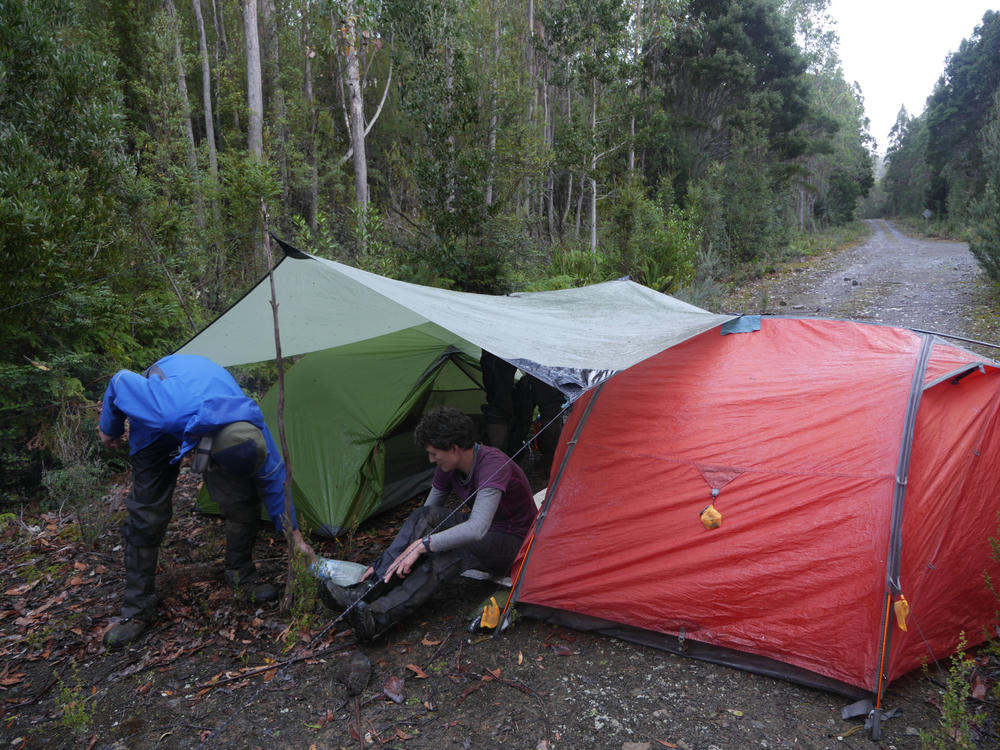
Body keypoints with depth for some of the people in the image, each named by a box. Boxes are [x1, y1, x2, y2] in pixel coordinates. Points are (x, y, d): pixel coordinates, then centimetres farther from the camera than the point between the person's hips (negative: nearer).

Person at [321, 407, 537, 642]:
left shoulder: (494, 465, -30)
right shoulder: (448, 467, -4)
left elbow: (477, 529, -42)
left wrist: (421, 545, -42)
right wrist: (383, 562, -4)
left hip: (514, 545, -7)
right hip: (485, 532, 7)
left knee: (450, 553, -37)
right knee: (425, 516, -21)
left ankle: (378, 617, -42)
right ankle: (366, 590, -28)